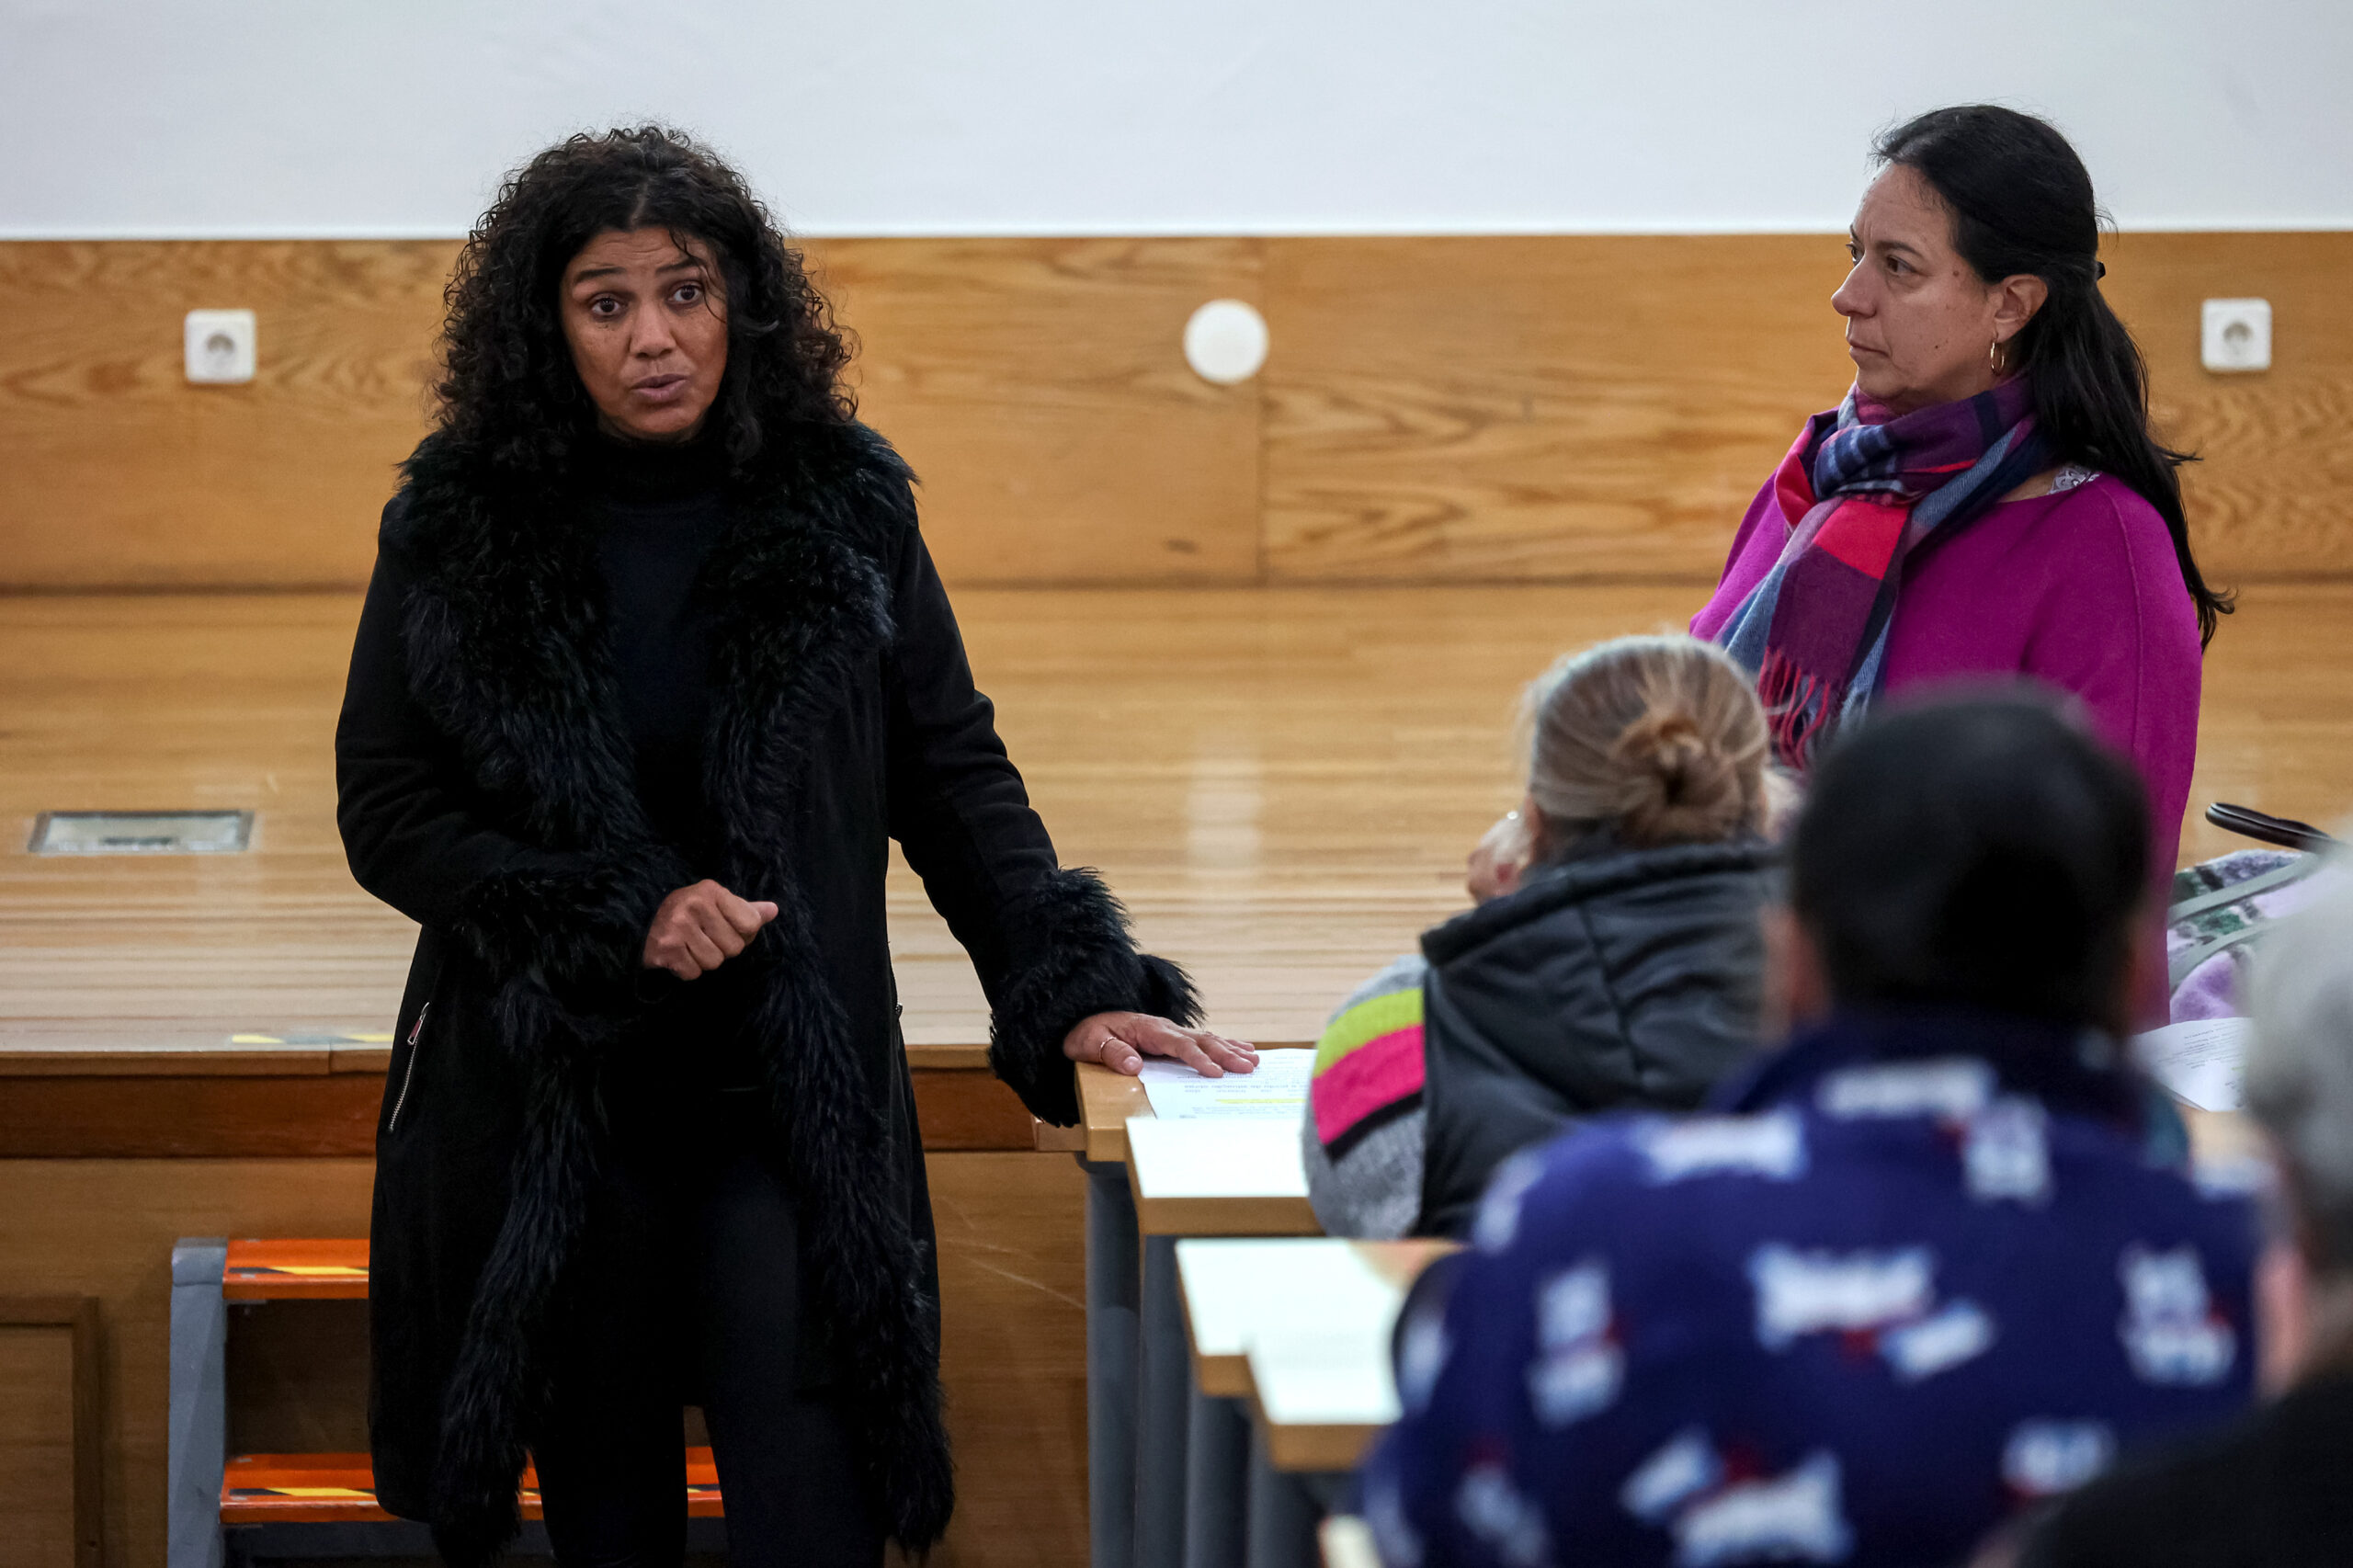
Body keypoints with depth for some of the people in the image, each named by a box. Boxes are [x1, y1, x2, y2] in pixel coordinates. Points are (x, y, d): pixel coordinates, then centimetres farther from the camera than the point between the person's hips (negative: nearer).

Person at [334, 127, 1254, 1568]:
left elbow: (957, 777, 5)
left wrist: (1074, 993, -6)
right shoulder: (458, 531, 0)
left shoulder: (842, 510, 1)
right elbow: (385, 814, 1)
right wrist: (617, 913, -11)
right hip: (546, 1098, 1)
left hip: (790, 1098, -1)